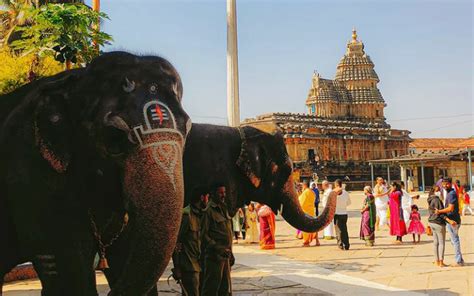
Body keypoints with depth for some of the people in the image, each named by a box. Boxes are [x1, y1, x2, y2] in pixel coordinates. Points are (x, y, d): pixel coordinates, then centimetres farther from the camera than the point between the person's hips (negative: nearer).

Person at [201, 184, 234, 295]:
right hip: (214, 257, -9)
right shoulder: (208, 211, -12)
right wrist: (218, 248, -24)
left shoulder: (224, 209, 16)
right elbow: (204, 235, -17)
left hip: (225, 256, 9)